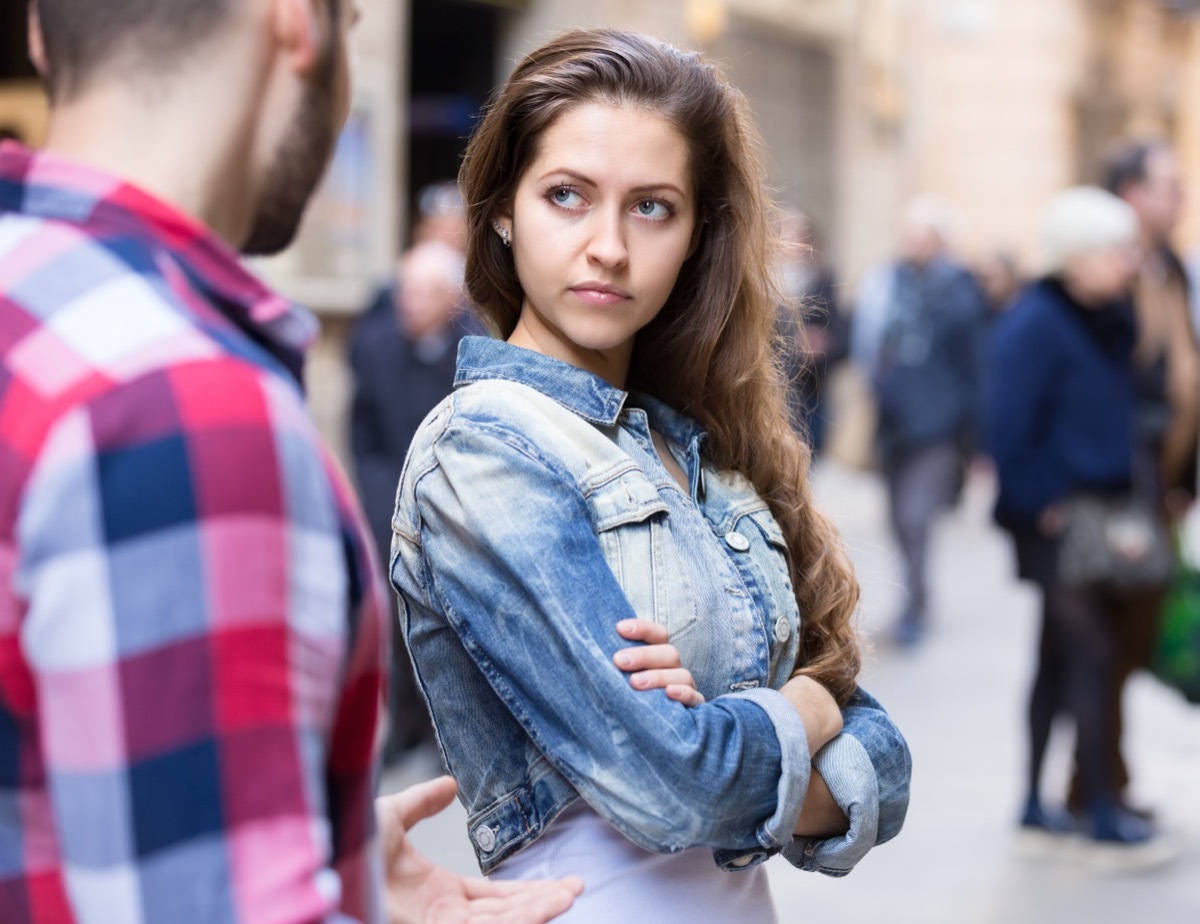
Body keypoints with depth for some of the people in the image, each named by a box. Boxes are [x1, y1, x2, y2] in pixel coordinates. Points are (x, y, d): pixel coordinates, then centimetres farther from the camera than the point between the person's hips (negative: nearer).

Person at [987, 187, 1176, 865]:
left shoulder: (1113, 320, 9)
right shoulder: (1034, 325, -16)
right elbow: (1011, 427, -19)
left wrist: (1129, 480, 12)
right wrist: (1044, 505, -18)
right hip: (1054, 521, -9)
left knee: (1061, 657, 13)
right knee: (1092, 652, -8)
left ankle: (1035, 805, 22)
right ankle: (1103, 814, 0)